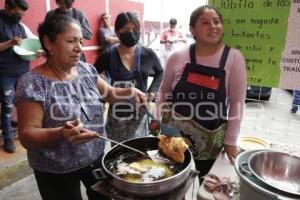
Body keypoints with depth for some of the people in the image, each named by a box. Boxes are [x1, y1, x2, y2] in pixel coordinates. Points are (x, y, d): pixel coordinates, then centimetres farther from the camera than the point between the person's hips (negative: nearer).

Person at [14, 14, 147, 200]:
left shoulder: (87, 70, -3)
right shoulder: (33, 83, -19)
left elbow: (109, 93, 11)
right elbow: (27, 136, -19)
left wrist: (129, 91, -8)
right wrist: (61, 133, -37)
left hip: (96, 157, 6)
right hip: (57, 173, -5)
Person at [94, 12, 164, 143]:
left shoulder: (148, 54, -4)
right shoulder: (108, 56, -7)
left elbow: (160, 72, 15)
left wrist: (152, 91, 4)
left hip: (140, 113, 1)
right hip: (116, 114, -1)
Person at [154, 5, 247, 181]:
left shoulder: (234, 58, -9)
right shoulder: (177, 57, -5)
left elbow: (237, 102, -7)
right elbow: (165, 91, 9)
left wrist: (230, 141, -5)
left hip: (211, 138, -1)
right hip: (173, 134, 2)